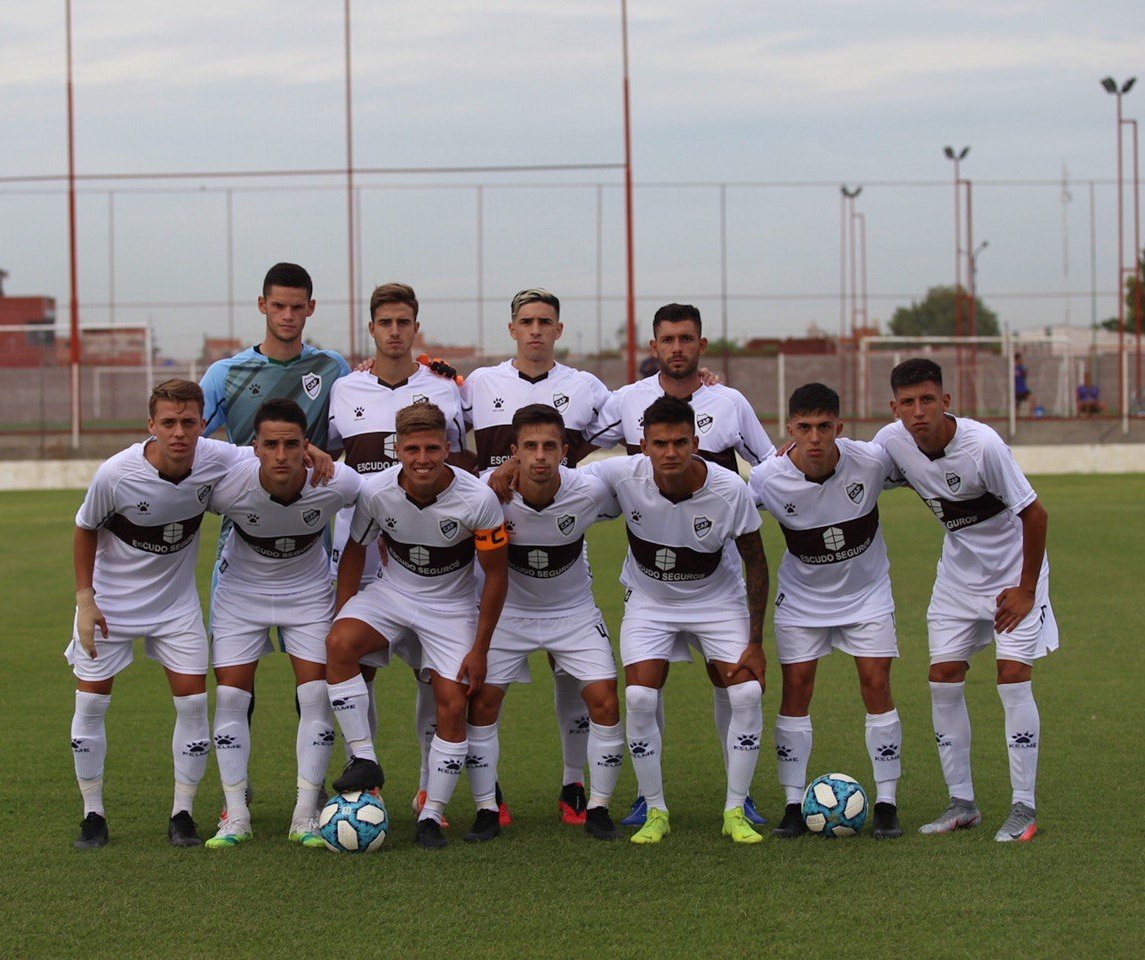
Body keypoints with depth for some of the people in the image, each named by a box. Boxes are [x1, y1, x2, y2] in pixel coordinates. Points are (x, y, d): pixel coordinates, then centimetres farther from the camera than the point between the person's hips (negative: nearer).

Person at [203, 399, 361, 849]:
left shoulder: (338, 483, -29)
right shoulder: (228, 485, -31)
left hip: (309, 591, 0)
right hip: (240, 589, 0)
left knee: (317, 696, -7)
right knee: (230, 696, -6)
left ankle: (305, 817, 3)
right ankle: (236, 817, 5)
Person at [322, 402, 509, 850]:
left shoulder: (478, 499, -22)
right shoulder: (376, 491, -18)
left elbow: (495, 575, -11)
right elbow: (354, 552, 1)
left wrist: (479, 650, -10)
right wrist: (342, 615, -3)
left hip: (451, 607, -1)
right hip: (392, 593, 1)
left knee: (453, 707, -12)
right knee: (338, 643, -27)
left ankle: (431, 816, 3)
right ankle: (364, 760, -19)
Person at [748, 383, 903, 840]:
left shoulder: (871, 461, -23)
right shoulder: (768, 479, -24)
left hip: (866, 592, 0)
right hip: (801, 597, 0)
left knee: (876, 683, -5)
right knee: (795, 688, -4)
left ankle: (886, 804, 3)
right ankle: (794, 804, 6)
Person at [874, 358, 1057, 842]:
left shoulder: (982, 445, -29)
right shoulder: (892, 441, -14)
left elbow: (1034, 514, -20)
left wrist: (1026, 589, -14)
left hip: (1014, 571, -5)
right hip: (958, 572, 5)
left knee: (1013, 675, -13)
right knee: (943, 678, 0)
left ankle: (1024, 807, -3)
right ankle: (961, 802, 11)